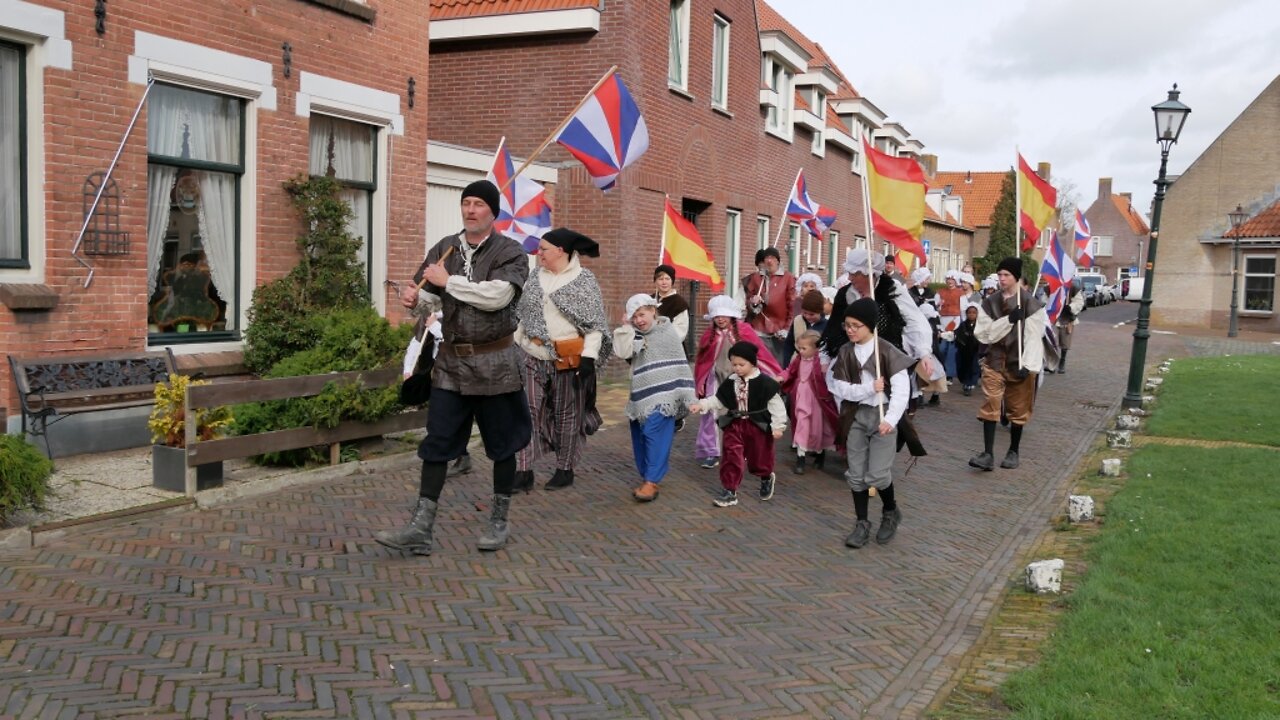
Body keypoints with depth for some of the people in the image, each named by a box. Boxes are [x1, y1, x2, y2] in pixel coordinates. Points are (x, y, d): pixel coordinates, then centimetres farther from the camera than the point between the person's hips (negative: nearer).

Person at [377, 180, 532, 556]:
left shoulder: (510, 252, -7)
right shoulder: (444, 249, 8)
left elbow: (497, 295, -23)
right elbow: (429, 301, 10)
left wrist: (449, 281, -16)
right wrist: (413, 299, -14)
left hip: (494, 363, -4)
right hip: (450, 361, 4)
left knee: (501, 444, 9)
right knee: (436, 444, 3)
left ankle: (499, 520, 24)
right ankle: (421, 528, 7)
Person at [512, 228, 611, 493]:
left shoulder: (584, 279, -6)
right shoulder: (535, 278, 9)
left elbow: (595, 322, -8)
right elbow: (522, 315, 17)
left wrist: (589, 356, -15)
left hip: (569, 359, -4)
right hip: (535, 358, 5)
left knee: (567, 414, 7)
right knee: (529, 410, -1)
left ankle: (565, 470, 19)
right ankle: (524, 472, 1)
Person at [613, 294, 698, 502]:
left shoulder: (667, 331, 2)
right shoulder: (635, 336, 11)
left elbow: (680, 364, 5)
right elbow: (623, 352, -8)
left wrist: (685, 395, 3)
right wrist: (626, 327, -7)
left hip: (663, 394, -5)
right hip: (643, 395, 5)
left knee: (655, 434, -15)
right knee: (640, 436, 10)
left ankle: (652, 481, -14)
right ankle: (647, 476, 24)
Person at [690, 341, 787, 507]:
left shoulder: (765, 383, -14)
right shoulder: (730, 382, 0)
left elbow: (776, 405, -12)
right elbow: (718, 400, 8)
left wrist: (778, 426, -14)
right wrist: (702, 405, -5)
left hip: (758, 426, -3)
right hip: (735, 424, 3)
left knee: (758, 457, 12)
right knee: (731, 457, -5)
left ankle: (767, 478, 44)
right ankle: (729, 490, 3)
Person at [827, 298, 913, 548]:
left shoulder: (887, 352, -11)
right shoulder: (844, 353, 0)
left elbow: (901, 389, -15)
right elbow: (839, 388, -6)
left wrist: (890, 420, -27)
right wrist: (869, 389, -20)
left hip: (882, 415, -4)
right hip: (855, 416, 4)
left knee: (877, 474, -6)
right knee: (856, 474, 5)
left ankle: (891, 512, 23)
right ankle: (862, 524, 18)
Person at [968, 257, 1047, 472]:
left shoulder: (1030, 303, -9)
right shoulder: (989, 302, 3)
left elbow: (1034, 337, -13)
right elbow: (983, 333, -6)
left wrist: (1028, 365, -22)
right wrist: (1008, 319, -18)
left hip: (1018, 362, -2)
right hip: (995, 360, 2)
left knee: (1017, 409, 9)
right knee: (990, 407, -6)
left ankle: (1013, 452, 24)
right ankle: (988, 454, -6)